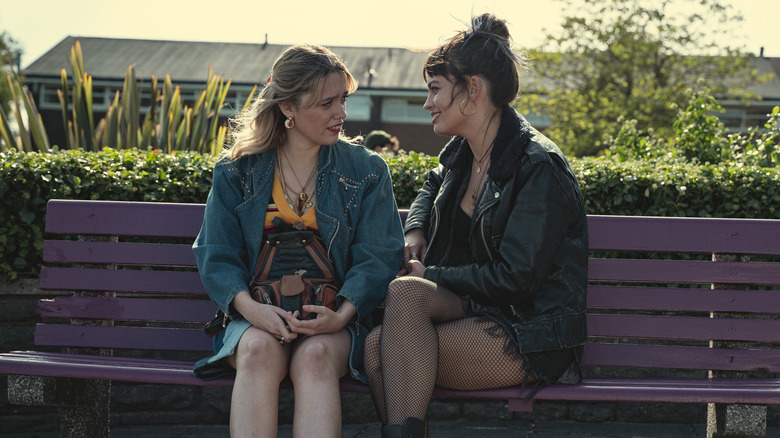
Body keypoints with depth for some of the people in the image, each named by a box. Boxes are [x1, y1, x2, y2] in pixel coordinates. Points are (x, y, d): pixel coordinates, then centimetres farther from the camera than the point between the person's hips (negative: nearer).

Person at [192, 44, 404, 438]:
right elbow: (216, 255, 3)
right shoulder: (237, 170, 9)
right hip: (259, 318, 1)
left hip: (331, 320, 0)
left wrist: (342, 314, -18)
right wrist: (251, 308, -18)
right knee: (259, 349, -33)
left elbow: (378, 256, 1)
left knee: (315, 355, -34)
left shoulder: (366, 170, 9)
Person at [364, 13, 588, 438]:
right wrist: (415, 229, 16)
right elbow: (433, 185, 38)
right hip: (475, 309, 7)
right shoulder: (460, 153, 12)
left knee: (406, 293, -29)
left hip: (534, 332, -7)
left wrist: (430, 277, -10)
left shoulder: (538, 167, -14)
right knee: (378, 346, -25)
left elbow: (516, 278, -19)